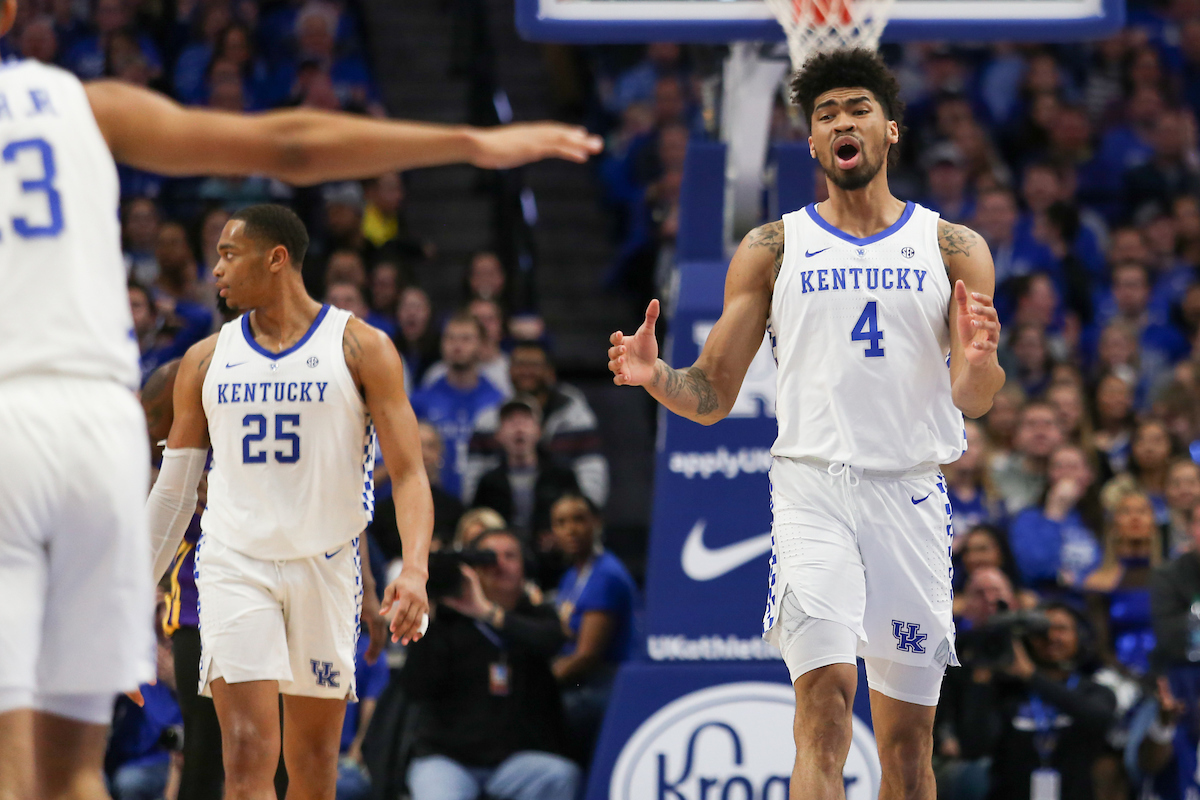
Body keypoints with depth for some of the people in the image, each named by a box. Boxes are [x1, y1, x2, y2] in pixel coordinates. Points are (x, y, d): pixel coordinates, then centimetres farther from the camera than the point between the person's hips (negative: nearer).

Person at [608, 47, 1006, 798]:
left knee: (909, 735, 5)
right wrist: (656, 377, -12)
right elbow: (713, 396, 10)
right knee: (826, 693, -21)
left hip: (911, 491, 1)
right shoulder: (772, 250, 10)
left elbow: (974, 400, 0)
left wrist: (979, 364, -23)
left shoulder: (954, 249, 9)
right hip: (812, 487, -1)